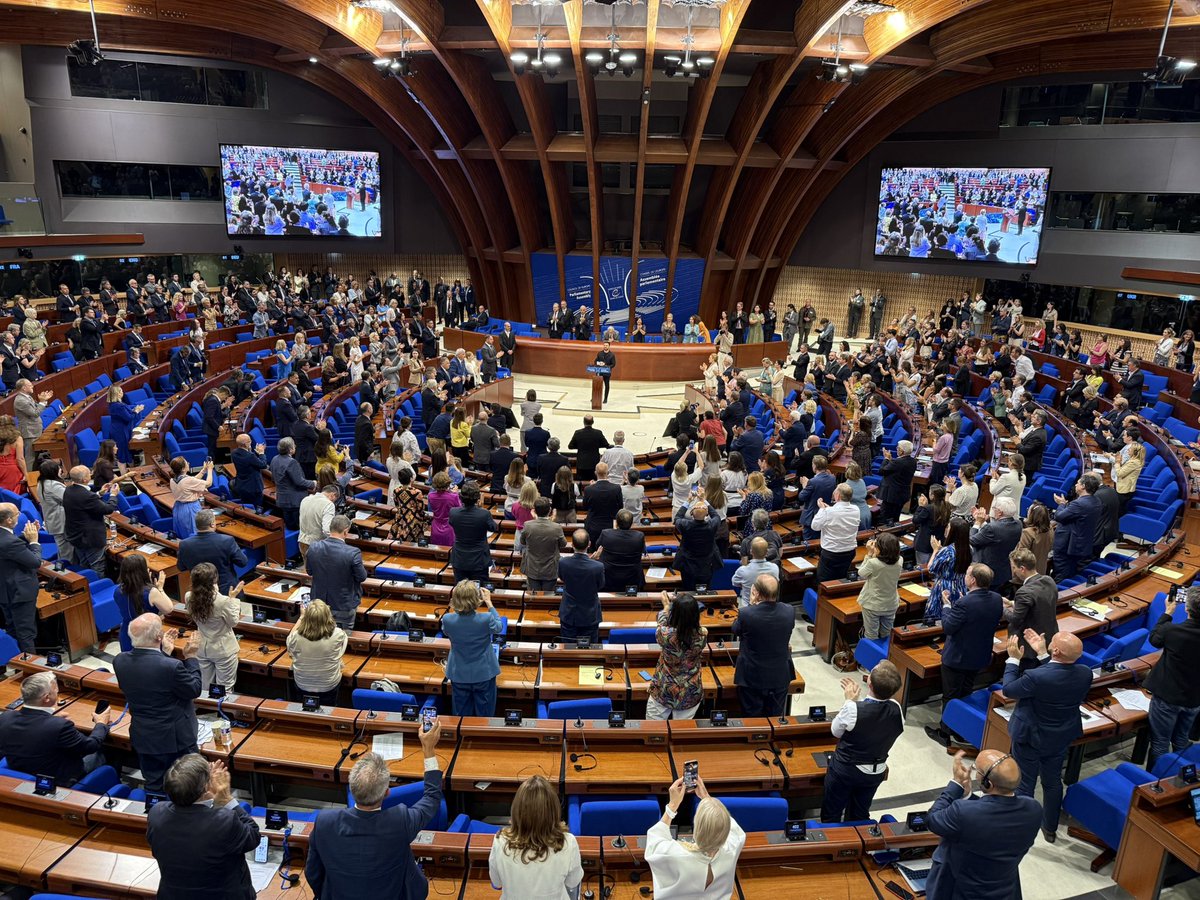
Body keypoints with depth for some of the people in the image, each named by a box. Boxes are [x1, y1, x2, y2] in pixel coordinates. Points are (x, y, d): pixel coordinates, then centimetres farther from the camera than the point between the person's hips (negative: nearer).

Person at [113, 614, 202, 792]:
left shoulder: (119, 661, -13)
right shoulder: (172, 666, -32)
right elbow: (194, 690, -14)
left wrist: (164, 653, 8)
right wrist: (191, 657, -6)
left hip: (143, 739, 6)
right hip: (175, 740, -5)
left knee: (154, 787, 23)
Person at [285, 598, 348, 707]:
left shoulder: (297, 637, -28)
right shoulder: (338, 635, -29)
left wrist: (302, 616, 9)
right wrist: (325, 615, 6)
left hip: (302, 686, 1)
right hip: (330, 687, 0)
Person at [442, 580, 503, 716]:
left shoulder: (447, 619, -20)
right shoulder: (486, 620, -26)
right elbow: (499, 627, -1)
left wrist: (455, 608, 3)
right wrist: (489, 603, 3)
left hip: (459, 675, 2)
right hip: (484, 673, -2)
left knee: (462, 714, 18)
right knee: (485, 714, 15)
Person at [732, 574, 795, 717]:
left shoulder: (745, 613, -28)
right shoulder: (790, 611, -18)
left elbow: (735, 631, -5)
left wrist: (752, 604, -4)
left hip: (751, 677, -3)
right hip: (780, 677, 3)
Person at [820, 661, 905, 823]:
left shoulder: (853, 709, -32)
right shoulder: (897, 710, -20)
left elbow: (835, 731, -12)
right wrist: (855, 702, 1)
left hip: (845, 770, -4)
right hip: (876, 773, 4)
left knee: (831, 816, 18)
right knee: (859, 817, 26)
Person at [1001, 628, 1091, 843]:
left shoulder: (1036, 677, -36)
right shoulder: (1085, 674, -19)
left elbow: (1008, 690, -18)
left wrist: (1013, 659, -9)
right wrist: (1041, 654, 0)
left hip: (1030, 737, -5)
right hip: (1061, 738, 5)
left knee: (1024, 784, 14)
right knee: (1053, 782, 25)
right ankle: (1050, 829, 44)